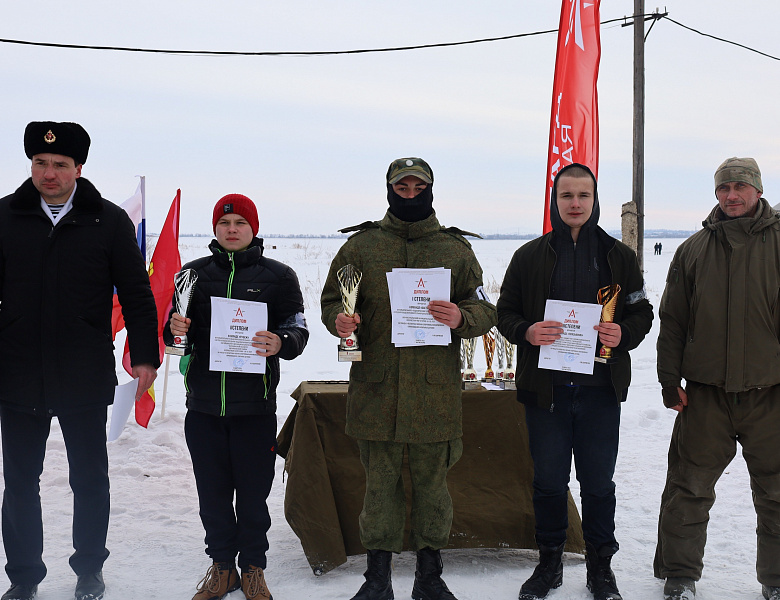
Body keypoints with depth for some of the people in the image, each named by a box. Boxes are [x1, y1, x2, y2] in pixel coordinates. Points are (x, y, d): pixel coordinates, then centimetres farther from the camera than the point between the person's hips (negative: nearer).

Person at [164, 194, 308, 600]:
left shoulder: (278, 276, 4)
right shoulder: (195, 273, 10)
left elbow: (298, 330, 0)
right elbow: (174, 328, 14)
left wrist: (280, 343, -23)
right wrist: (175, 330, -10)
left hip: (255, 406, -2)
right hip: (203, 405, 2)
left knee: (253, 494, 4)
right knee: (212, 492, 10)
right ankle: (222, 566, 26)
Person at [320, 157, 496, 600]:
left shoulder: (455, 248, 8)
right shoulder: (362, 245, 8)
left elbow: (485, 310, 8)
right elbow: (332, 299, 13)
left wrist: (460, 318, -15)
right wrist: (339, 319, -11)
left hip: (436, 387, 0)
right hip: (376, 385, 0)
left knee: (432, 480, 8)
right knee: (380, 481, 7)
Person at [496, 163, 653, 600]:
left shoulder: (620, 256, 7)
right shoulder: (530, 256, 6)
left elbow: (642, 313, 10)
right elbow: (505, 313, 8)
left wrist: (624, 334, -12)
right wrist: (526, 332, -13)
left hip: (601, 388, 0)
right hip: (545, 386, 0)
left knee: (598, 482, 7)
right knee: (549, 480, 9)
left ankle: (601, 565, 23)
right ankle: (550, 562, 25)